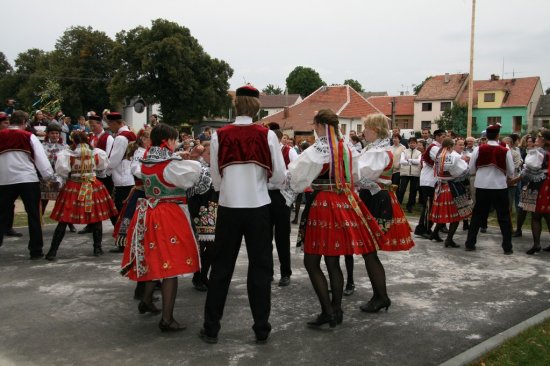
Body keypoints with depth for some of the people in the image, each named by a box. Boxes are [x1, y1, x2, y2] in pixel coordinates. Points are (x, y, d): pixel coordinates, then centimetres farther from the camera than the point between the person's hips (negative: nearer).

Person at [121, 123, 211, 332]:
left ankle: (146, 301, 39)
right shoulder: (170, 165, -18)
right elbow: (195, 173, -8)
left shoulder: (146, 162, 4)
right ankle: (167, 319, 1)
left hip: (147, 213, 8)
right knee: (171, 266, -3)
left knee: (154, 259, 24)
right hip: (168, 216, -8)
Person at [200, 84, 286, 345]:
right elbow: (279, 177, -3)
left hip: (228, 207, 1)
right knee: (260, 267, 10)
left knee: (221, 267, 11)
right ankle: (261, 329, 16)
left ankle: (211, 328, 18)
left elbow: (216, 180, 2)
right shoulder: (267, 135, -6)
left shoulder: (219, 136, -4)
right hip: (258, 208, -1)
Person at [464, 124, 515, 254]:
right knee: (504, 217, 9)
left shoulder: (479, 149, -7)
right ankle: (507, 247, 10)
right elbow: (511, 172, -3)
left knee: (477, 215, 12)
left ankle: (470, 243, 13)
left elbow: (472, 169, 0)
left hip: (482, 186, 2)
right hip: (500, 187, -1)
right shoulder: (505, 151, -9)